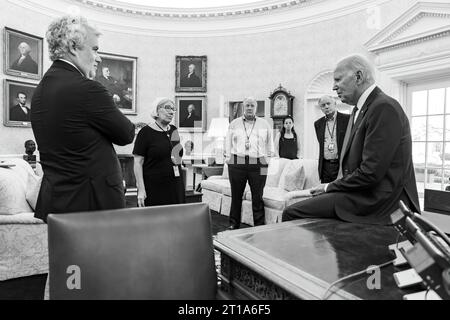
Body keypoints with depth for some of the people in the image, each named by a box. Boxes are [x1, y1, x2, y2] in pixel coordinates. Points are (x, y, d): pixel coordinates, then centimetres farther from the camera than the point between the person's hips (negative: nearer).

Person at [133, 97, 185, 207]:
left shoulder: (174, 130, 10)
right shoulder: (146, 132, -7)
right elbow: (138, 163, -10)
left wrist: (178, 158, 3)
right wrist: (141, 190, -14)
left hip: (175, 188, 5)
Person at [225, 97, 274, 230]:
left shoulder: (264, 124, 12)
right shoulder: (234, 124, 13)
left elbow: (269, 144, 17)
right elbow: (228, 143, 15)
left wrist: (267, 158, 9)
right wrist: (228, 158, 7)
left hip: (258, 165, -1)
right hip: (237, 163, 1)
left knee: (258, 197, -1)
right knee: (236, 196, 6)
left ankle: (259, 226, 10)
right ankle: (234, 224, 19)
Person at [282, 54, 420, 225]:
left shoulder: (384, 108, -16)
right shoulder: (360, 110, 16)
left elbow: (370, 173, -21)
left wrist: (330, 187, -10)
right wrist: (330, 186, 2)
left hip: (378, 200, -9)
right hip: (360, 191, 9)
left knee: (291, 212, -16)